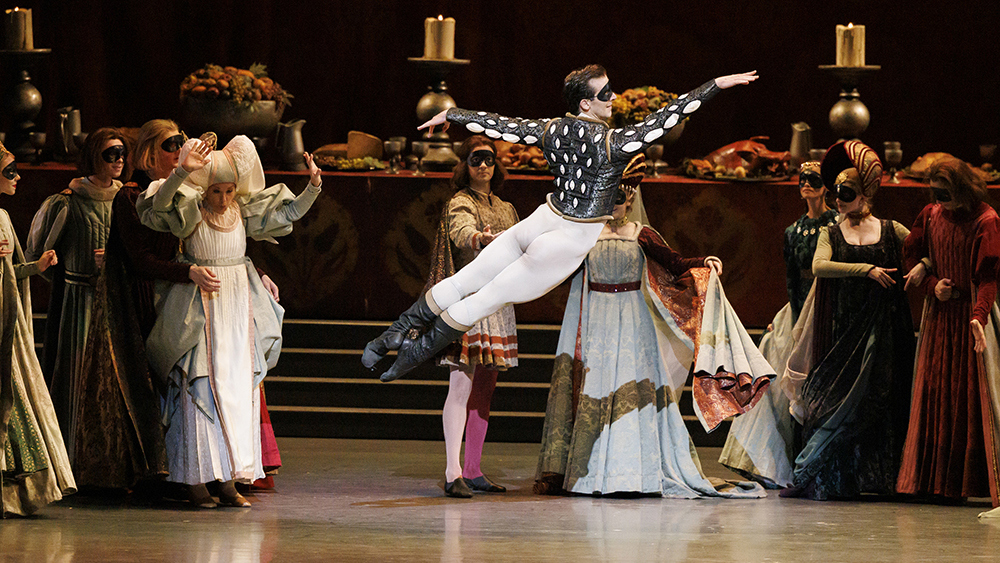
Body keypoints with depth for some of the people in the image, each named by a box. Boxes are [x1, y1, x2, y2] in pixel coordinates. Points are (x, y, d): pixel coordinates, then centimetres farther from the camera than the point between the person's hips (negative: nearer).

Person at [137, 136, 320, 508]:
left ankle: (229, 480, 6)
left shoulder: (245, 210, 6)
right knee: (201, 390, -6)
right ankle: (196, 480, -4)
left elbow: (290, 212, 14)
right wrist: (182, 172, -42)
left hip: (240, 308, 5)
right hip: (201, 308, -5)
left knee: (240, 391, 3)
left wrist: (314, 186, -2)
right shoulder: (190, 210, -7)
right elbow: (161, 202, -27)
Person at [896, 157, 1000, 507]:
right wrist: (932, 285, -4)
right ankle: (935, 481, 8)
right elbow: (912, 256, 15)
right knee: (935, 395, 4)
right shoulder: (931, 216, 7)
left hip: (971, 314, -5)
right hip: (939, 317, 5)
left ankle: (970, 480, -4)